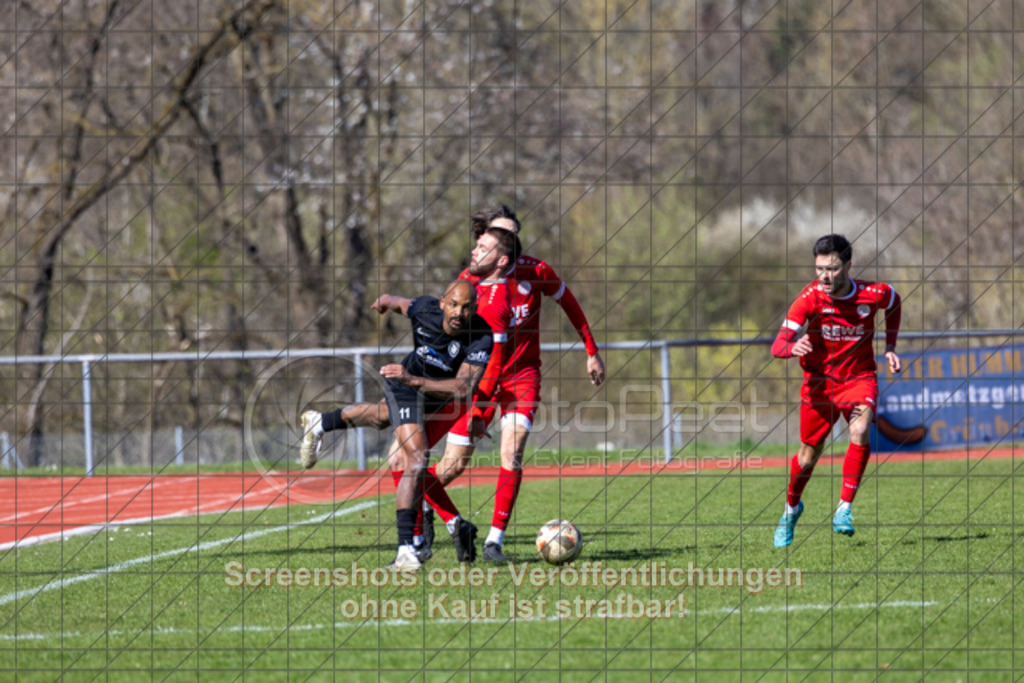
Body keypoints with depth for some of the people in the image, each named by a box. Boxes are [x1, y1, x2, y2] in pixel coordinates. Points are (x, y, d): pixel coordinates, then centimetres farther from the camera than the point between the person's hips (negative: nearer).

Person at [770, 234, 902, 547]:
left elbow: (894, 303, 13)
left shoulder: (873, 294, -14)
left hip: (859, 377, 0)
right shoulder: (810, 297, -19)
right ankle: (791, 508, 37)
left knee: (860, 431, -29)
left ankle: (844, 510, -22)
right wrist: (793, 347, -49)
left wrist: (890, 348, 6)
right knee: (808, 456, 7)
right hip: (819, 380, 0)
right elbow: (778, 345, -26)